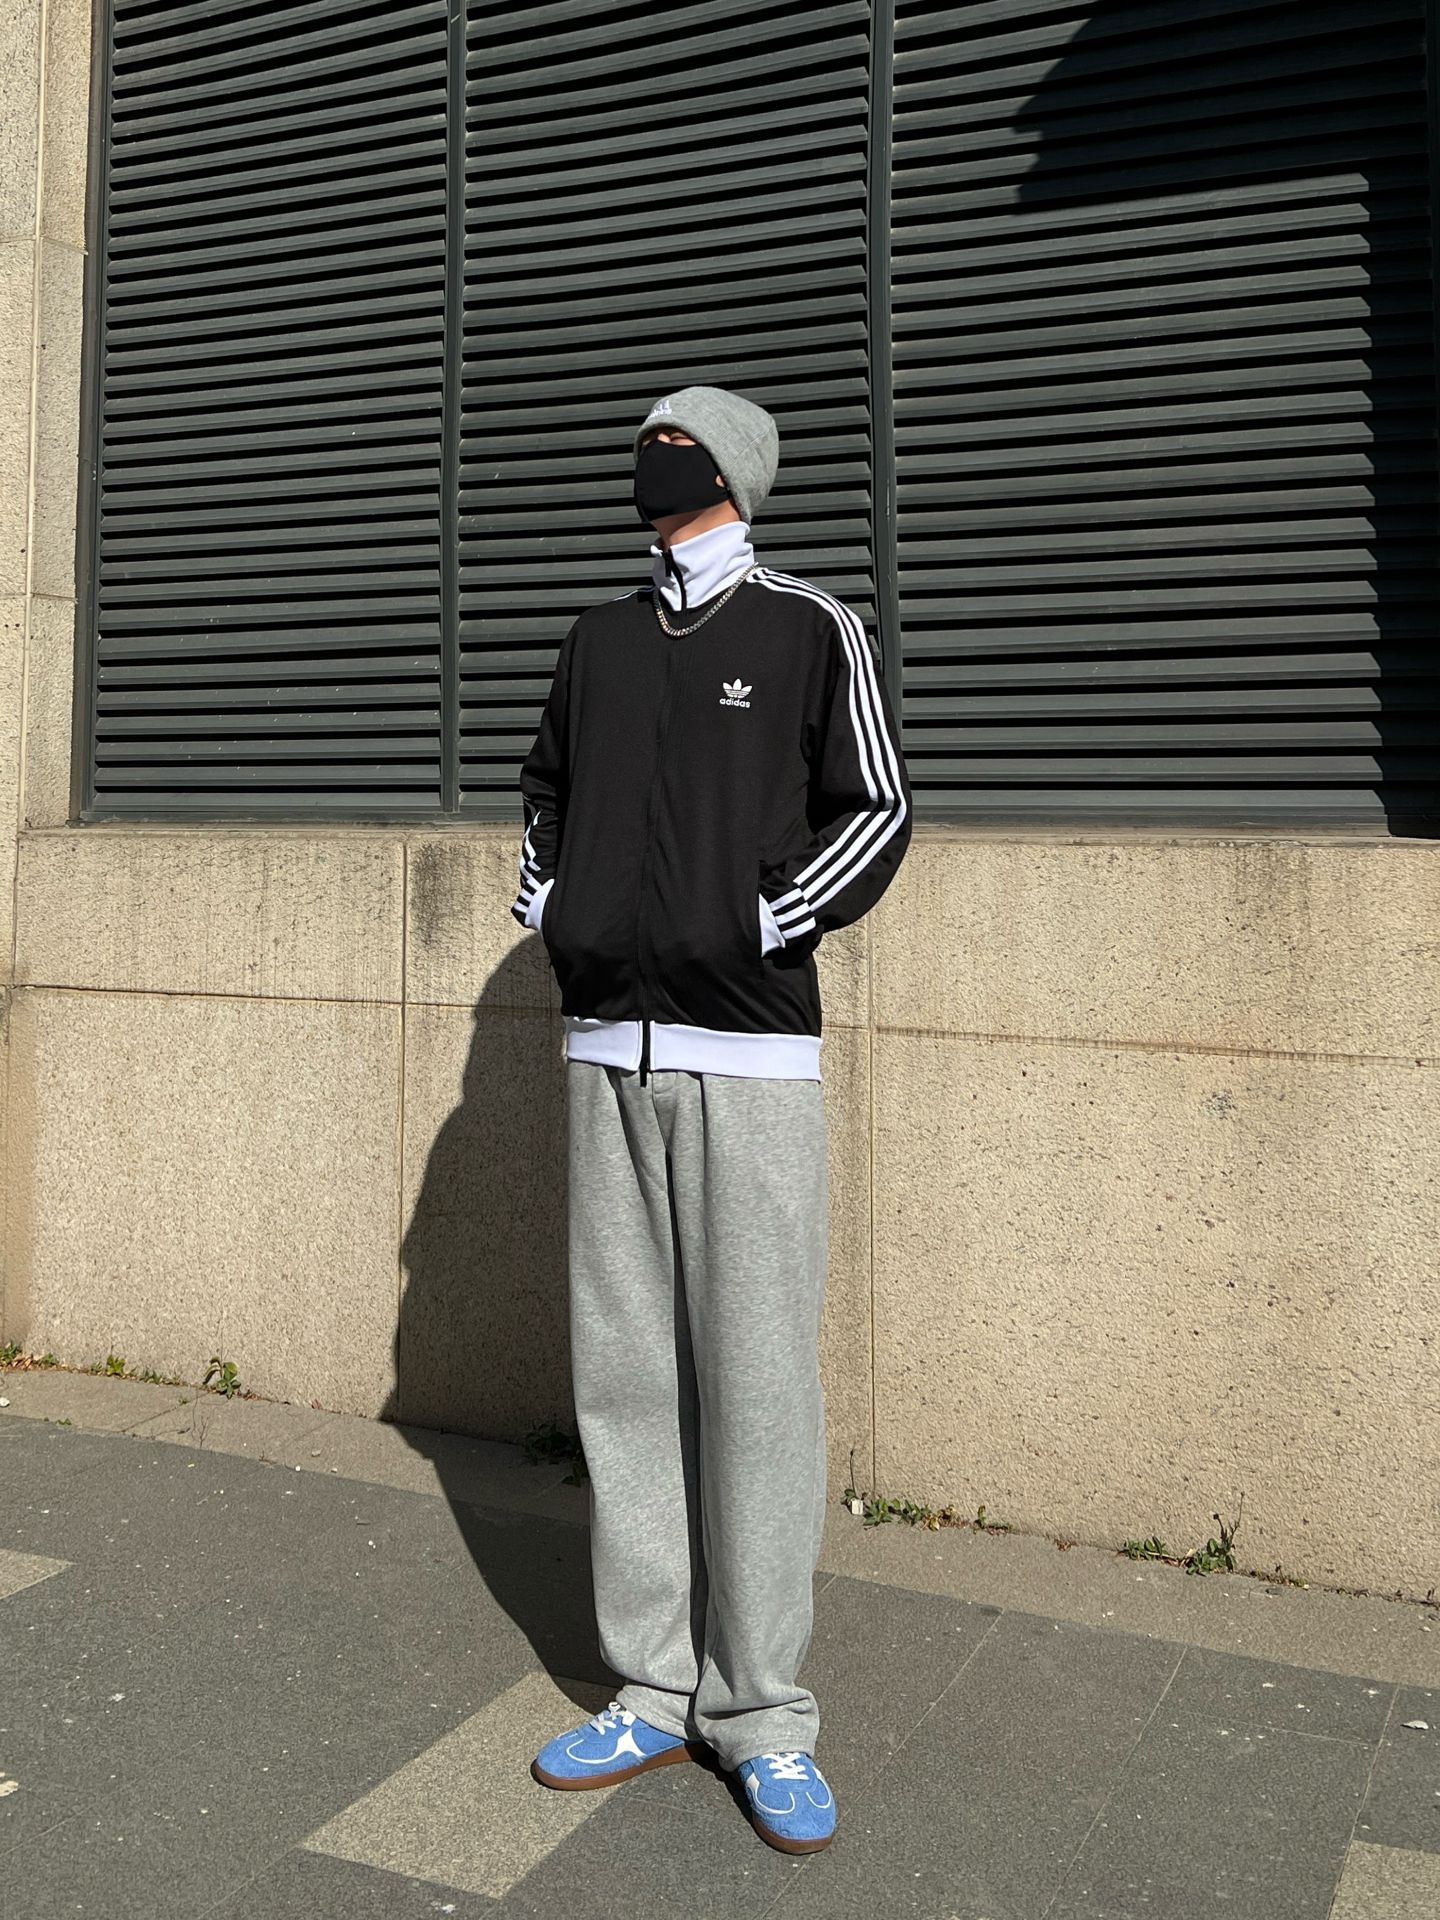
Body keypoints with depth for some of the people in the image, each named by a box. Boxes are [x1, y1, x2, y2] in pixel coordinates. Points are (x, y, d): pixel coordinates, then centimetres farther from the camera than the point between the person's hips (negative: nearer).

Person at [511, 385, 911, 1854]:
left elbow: (877, 811, 2)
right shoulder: (600, 636, 17)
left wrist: (763, 925, -8)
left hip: (749, 1048, -5)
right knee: (625, 1377, 7)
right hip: (608, 1047, 5)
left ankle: (764, 1718, 10)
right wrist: (545, 903, 10)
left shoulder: (807, 629, 3)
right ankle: (655, 1695, 20)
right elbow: (544, 785, 27)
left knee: (756, 1385, -3)